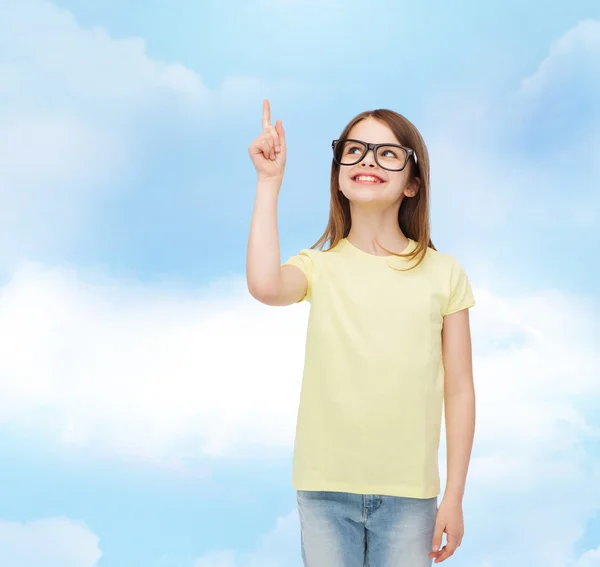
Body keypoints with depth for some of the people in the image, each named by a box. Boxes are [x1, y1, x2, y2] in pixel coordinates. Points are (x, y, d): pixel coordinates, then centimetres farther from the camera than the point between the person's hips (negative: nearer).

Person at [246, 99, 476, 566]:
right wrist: (269, 181, -17)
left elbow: (458, 390, 2)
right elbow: (265, 286, -24)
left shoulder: (443, 273, 0)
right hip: (325, 489, 0)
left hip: (409, 493, 0)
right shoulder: (318, 267, 1)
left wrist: (454, 497, 0)